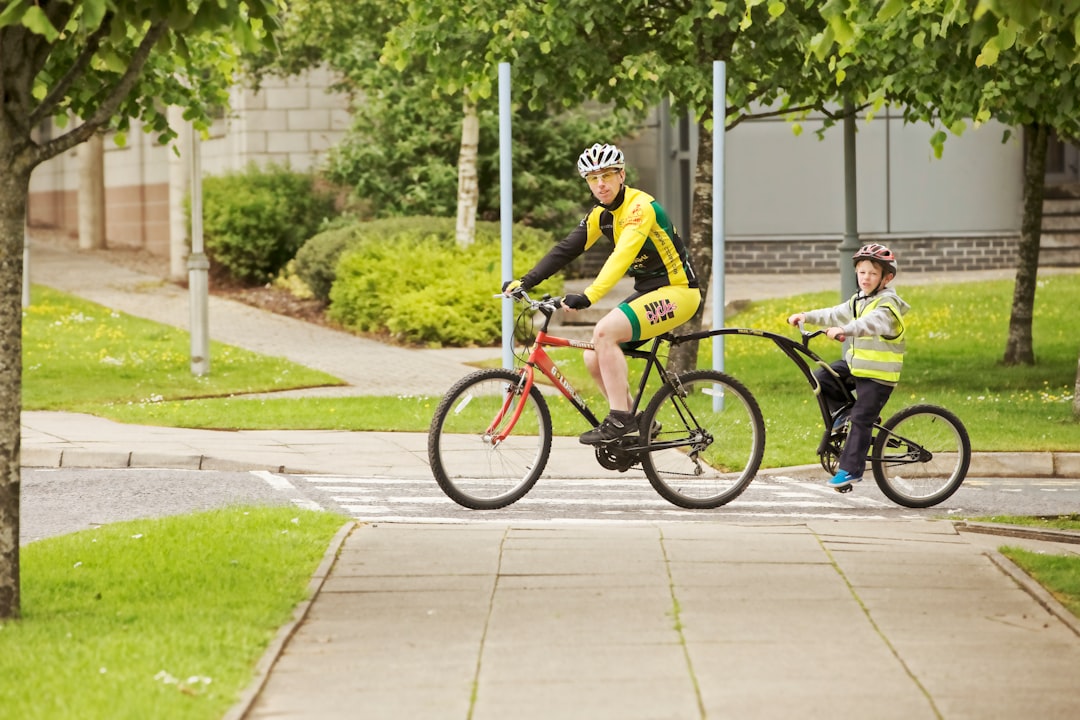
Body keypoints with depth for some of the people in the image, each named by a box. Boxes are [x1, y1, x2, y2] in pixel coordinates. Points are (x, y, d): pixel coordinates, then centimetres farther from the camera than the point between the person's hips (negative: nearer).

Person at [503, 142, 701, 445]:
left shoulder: (640, 206, -20)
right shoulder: (601, 214, 6)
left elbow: (622, 256, -34)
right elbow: (565, 250, 2)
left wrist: (589, 296, -45)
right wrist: (525, 282, -10)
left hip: (677, 292, -9)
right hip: (647, 293, 9)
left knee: (605, 331, -27)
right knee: (593, 358, 0)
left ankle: (620, 419, -22)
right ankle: (637, 425, 13)